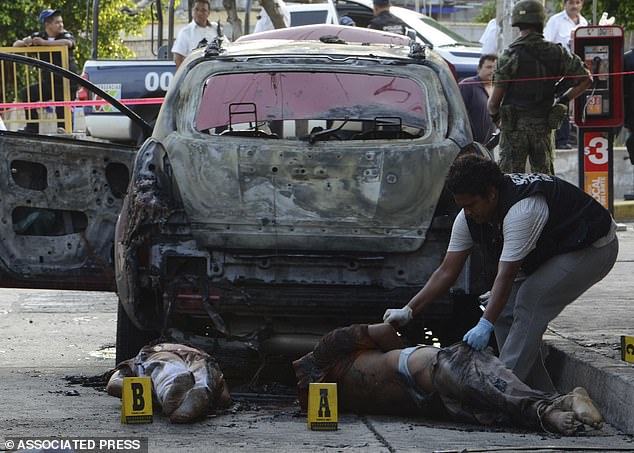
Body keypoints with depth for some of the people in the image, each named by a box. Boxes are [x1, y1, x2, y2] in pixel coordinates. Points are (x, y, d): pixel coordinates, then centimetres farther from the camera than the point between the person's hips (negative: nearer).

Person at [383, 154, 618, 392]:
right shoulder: (469, 217, -11)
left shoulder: (521, 210, -37)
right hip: (547, 254, 9)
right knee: (505, 309, -2)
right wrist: (409, 310, -15)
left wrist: (485, 325, -45)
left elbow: (506, 276, -40)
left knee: (529, 303, -24)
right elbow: (447, 271, -7)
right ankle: (543, 397, 3)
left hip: (592, 247, -9)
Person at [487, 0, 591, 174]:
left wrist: (494, 114, 11)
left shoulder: (511, 55, -10)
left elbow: (495, 100, -10)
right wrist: (563, 100, 15)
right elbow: (585, 78, 6)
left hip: (515, 126, -3)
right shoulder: (556, 52, 1)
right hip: (544, 126, 3)